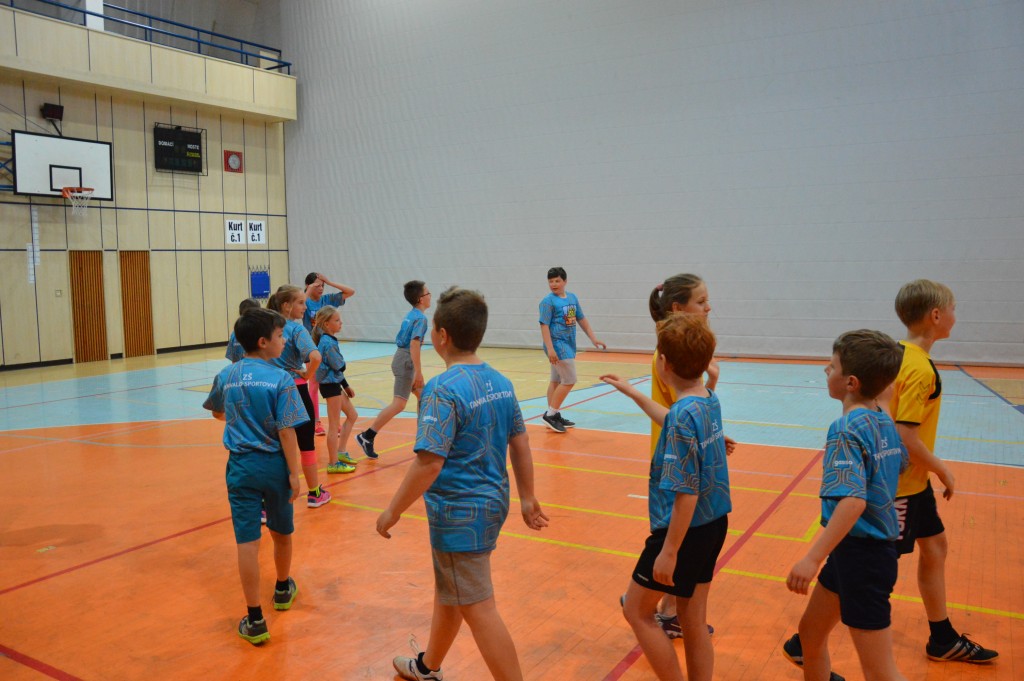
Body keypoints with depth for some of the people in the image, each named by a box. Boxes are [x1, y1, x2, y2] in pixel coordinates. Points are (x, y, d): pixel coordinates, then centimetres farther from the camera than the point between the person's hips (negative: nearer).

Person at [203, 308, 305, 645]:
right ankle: (283, 590, 43)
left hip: (241, 466, 2)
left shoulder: (226, 376, 1)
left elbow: (218, 413, 20)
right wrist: (294, 474, -9)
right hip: (274, 465, -2)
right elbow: (286, 432, -15)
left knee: (248, 542, 2)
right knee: (281, 533, 20)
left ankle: (255, 621, 5)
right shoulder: (280, 379, -13)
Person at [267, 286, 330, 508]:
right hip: (295, 391, -5)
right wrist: (307, 375, -14)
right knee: (306, 443, 11)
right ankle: (314, 493, 25)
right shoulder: (297, 328, -14)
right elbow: (315, 357, -30)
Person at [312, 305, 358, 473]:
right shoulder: (327, 342, -19)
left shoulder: (329, 340, 11)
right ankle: (333, 463, 5)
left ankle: (341, 452, 23)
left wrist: (346, 386, 19)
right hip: (330, 385, -10)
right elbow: (340, 366, -17)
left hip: (335, 384, 10)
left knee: (352, 415, 18)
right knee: (334, 425, -3)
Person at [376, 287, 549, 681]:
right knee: (448, 590, 25)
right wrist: (527, 499, 17)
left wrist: (393, 511, -13)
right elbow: (520, 444, 8)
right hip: (493, 502, 9)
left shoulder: (443, 389, -21)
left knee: (477, 608, 3)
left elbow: (429, 463, -24)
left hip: (460, 513, -9)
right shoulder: (500, 381, 2)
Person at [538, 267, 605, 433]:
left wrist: (593, 338, 13)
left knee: (557, 381, 13)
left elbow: (582, 319, 16)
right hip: (557, 344, -7)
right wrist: (550, 349, -22)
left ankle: (554, 416, 20)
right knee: (569, 380, -10)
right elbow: (544, 326, -15)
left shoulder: (572, 297, 9)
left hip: (569, 344, 7)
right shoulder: (548, 301, -11)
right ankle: (550, 414, -3)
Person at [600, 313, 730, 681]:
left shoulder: (684, 414, -24)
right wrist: (632, 392, 32)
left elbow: (687, 493, -25)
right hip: (714, 525, 8)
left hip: (686, 530, -8)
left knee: (637, 609, 11)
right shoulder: (710, 401, 1)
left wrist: (669, 551, -18)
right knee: (694, 621, 17)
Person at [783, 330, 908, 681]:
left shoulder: (846, 429, -21)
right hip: (879, 543, 9)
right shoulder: (885, 422, 4)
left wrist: (813, 559, -35)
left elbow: (853, 501, -31)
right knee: (810, 632, 22)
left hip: (860, 555, -9)